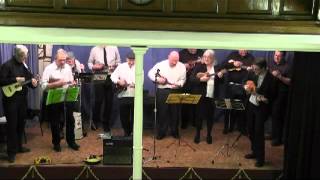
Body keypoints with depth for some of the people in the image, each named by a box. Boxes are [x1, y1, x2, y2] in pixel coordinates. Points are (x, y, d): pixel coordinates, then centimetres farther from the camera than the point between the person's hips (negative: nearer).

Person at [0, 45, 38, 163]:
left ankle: (19, 146, 28)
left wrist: (33, 82, -8)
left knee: (21, 124, 14)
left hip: (22, 99, 7)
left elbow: (29, 78, 14)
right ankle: (11, 152, 4)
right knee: (12, 125, -3)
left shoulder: (24, 66, 11)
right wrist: (15, 79, -23)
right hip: (10, 100, -7)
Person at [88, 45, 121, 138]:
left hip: (111, 77, 1)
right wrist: (94, 67, -10)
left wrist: (116, 67, -10)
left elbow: (118, 62, 11)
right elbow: (89, 63, 10)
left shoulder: (114, 48, 4)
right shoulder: (95, 49, 3)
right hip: (98, 77, -1)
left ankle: (106, 128, 19)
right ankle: (95, 120, 21)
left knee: (109, 102, 6)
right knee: (98, 100, -7)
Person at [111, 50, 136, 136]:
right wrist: (118, 81, -13)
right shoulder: (121, 66, 8)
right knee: (123, 116, 8)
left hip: (135, 95, -2)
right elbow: (113, 76, 6)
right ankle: (126, 132, 24)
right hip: (123, 95, 2)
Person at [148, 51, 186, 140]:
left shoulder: (182, 66, 4)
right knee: (162, 112, 4)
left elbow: (183, 79, 4)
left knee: (175, 112, 8)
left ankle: (175, 131, 22)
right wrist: (158, 79, -14)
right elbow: (150, 73, 2)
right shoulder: (160, 64, -2)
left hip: (175, 91, 1)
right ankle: (161, 132, 15)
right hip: (162, 91, -1)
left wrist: (179, 84, -17)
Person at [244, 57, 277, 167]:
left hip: (261, 108, -6)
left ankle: (260, 158, 13)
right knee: (251, 130, 14)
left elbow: (272, 97, -14)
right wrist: (247, 87, -10)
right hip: (251, 105, 6)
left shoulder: (271, 79, -18)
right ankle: (254, 152, 33)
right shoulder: (253, 74, -3)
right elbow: (247, 83, 12)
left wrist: (261, 98, -27)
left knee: (258, 132, -2)